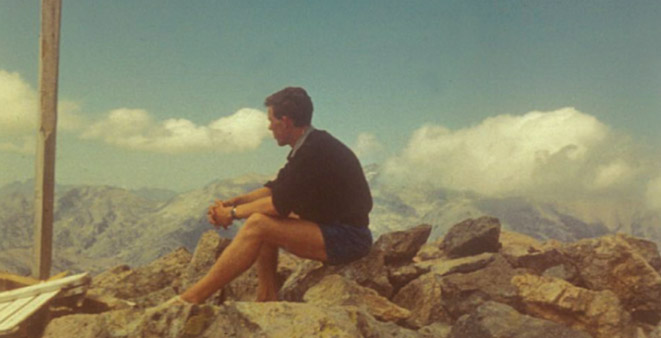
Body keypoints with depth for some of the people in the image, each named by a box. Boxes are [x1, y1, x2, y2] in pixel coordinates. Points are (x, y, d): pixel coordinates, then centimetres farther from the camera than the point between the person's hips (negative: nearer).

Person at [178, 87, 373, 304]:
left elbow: (280, 204, -20)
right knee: (265, 222, 11)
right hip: (334, 228, 10)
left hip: (348, 239, -10)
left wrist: (233, 213, -6)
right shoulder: (309, 146, 12)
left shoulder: (316, 151, -19)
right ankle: (266, 300, 6)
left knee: (258, 225, -19)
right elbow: (276, 189, 16)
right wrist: (232, 202, 4)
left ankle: (192, 298, -12)